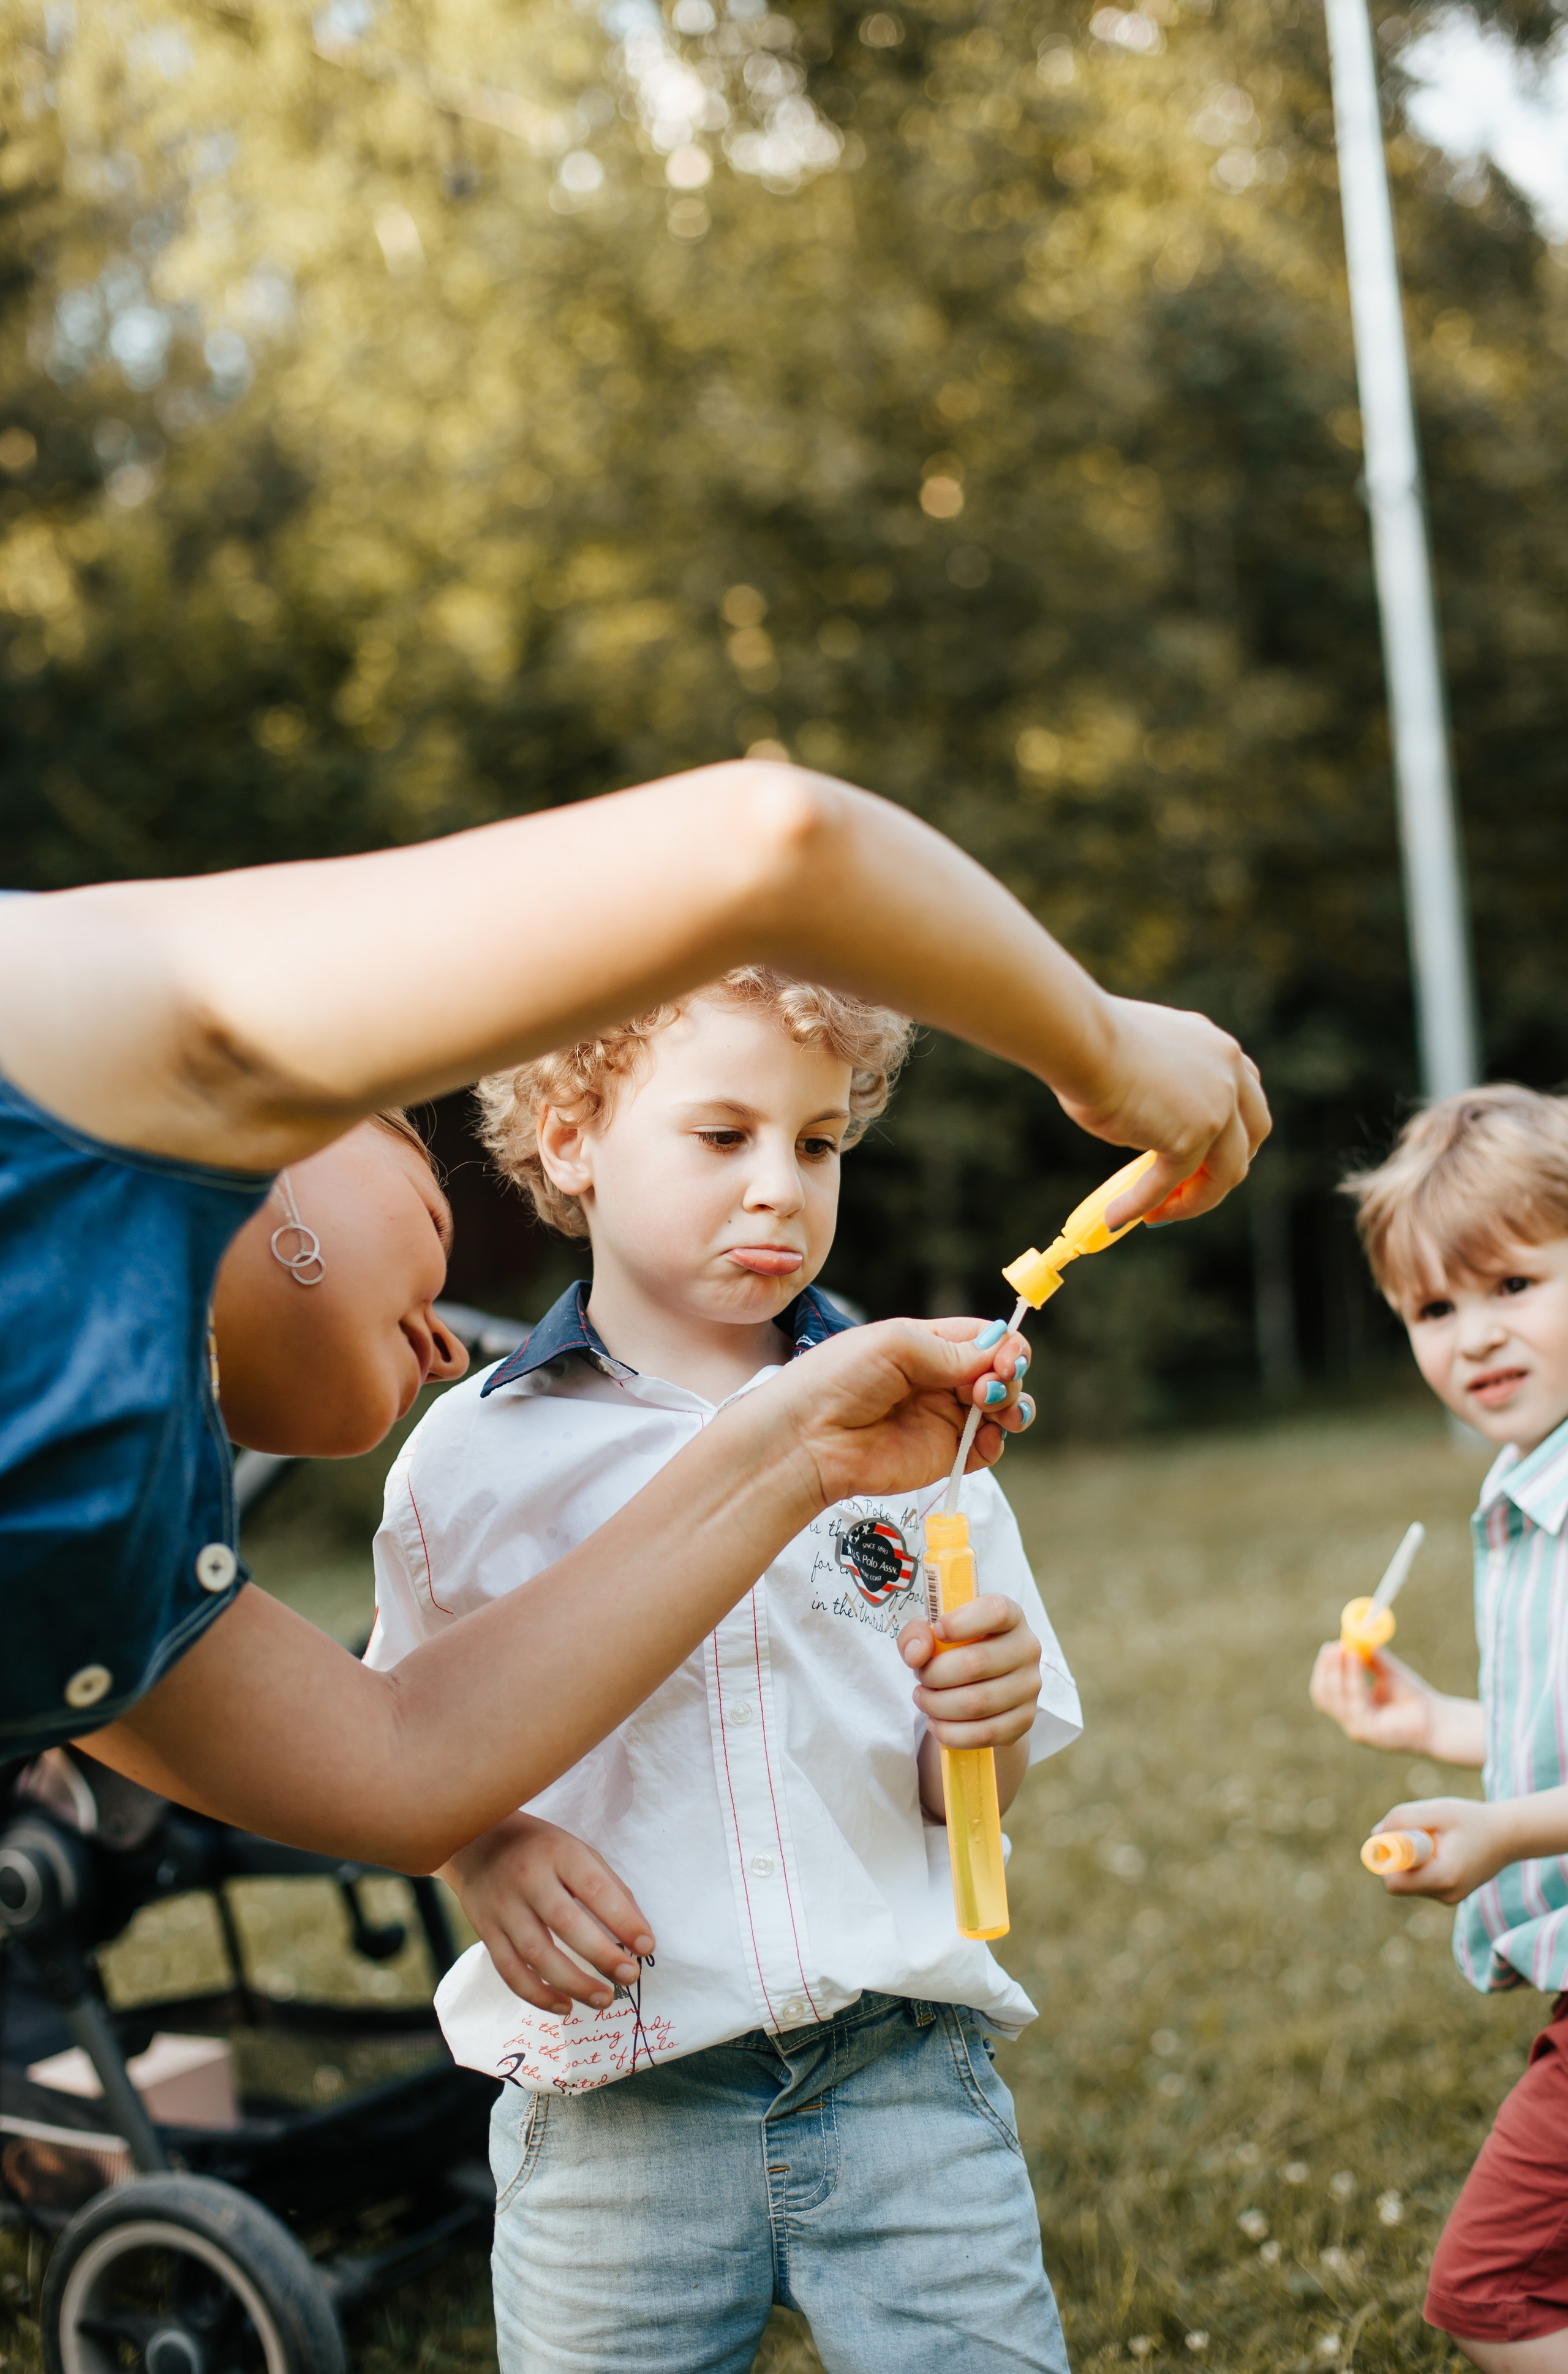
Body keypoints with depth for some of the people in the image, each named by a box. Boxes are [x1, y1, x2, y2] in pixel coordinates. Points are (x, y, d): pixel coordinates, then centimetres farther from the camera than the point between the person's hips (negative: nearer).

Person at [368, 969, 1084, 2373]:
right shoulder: (473, 1455, -1)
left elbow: (963, 1798, 6)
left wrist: (981, 1722, -15)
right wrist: (486, 1855, -10)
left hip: (905, 2076, 1)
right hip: (613, 2119, 0)